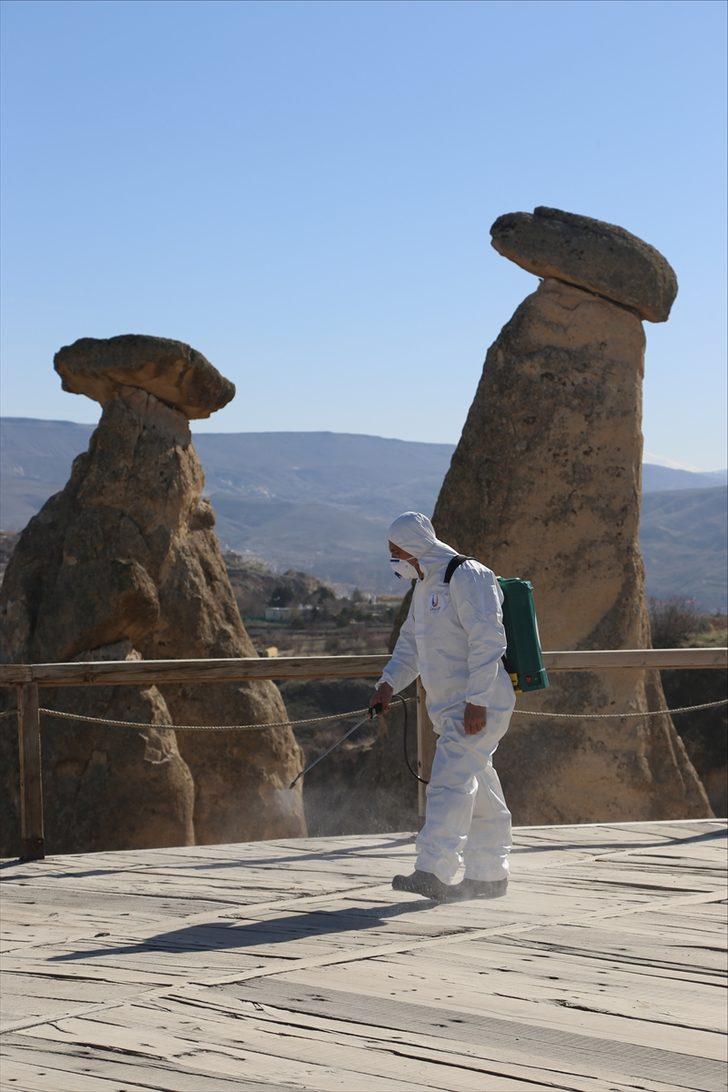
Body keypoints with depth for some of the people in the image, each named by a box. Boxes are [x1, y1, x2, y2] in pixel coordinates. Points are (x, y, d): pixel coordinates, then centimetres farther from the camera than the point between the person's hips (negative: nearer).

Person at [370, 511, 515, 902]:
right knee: (480, 792, 14)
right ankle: (489, 876, 21)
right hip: (448, 706, 10)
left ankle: (433, 873, -24)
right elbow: (410, 644, 22)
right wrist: (388, 684, 7)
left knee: (451, 782, -18)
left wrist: (476, 701, -25)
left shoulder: (467, 577, -14)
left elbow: (488, 641, -21)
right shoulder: (425, 584, 17)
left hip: (479, 706, -10)